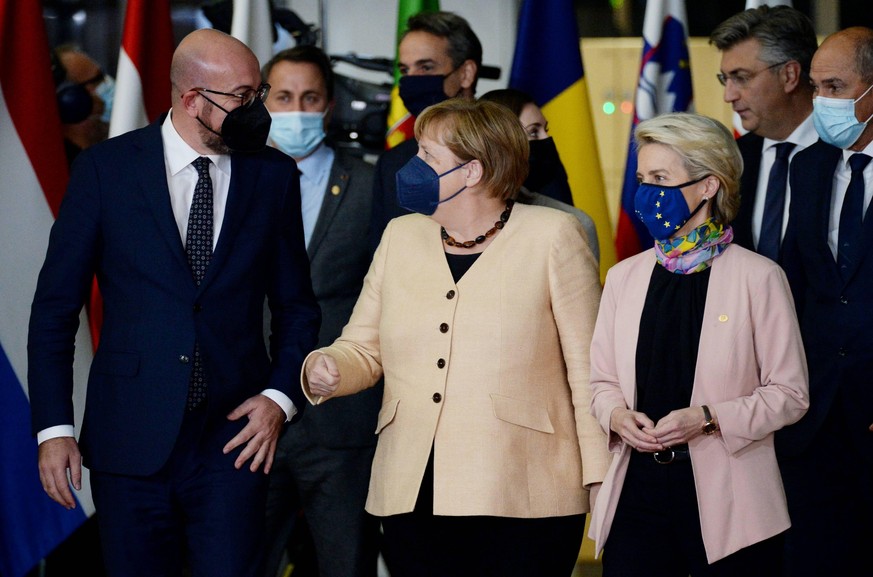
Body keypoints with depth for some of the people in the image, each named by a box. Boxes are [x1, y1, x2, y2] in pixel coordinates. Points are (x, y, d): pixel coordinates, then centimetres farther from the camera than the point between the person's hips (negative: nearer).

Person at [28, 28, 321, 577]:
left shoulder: (274, 175, 5)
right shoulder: (105, 168, -2)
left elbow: (296, 305, 13)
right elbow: (55, 305, 1)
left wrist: (280, 397, -3)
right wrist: (54, 427, -5)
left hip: (234, 435, 1)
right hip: (130, 440, -1)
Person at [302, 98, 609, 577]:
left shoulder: (553, 236, 1)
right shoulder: (401, 236, 14)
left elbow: (587, 369, -1)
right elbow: (363, 348, 16)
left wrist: (599, 481, -4)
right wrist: (326, 369, -6)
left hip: (523, 501, -4)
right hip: (412, 498, 4)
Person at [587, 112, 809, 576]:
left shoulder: (758, 278, -3)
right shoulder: (624, 277, 11)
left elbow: (790, 393, -3)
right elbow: (601, 381, 15)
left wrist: (708, 418, -16)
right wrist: (617, 415, -7)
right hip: (637, 491, 3)